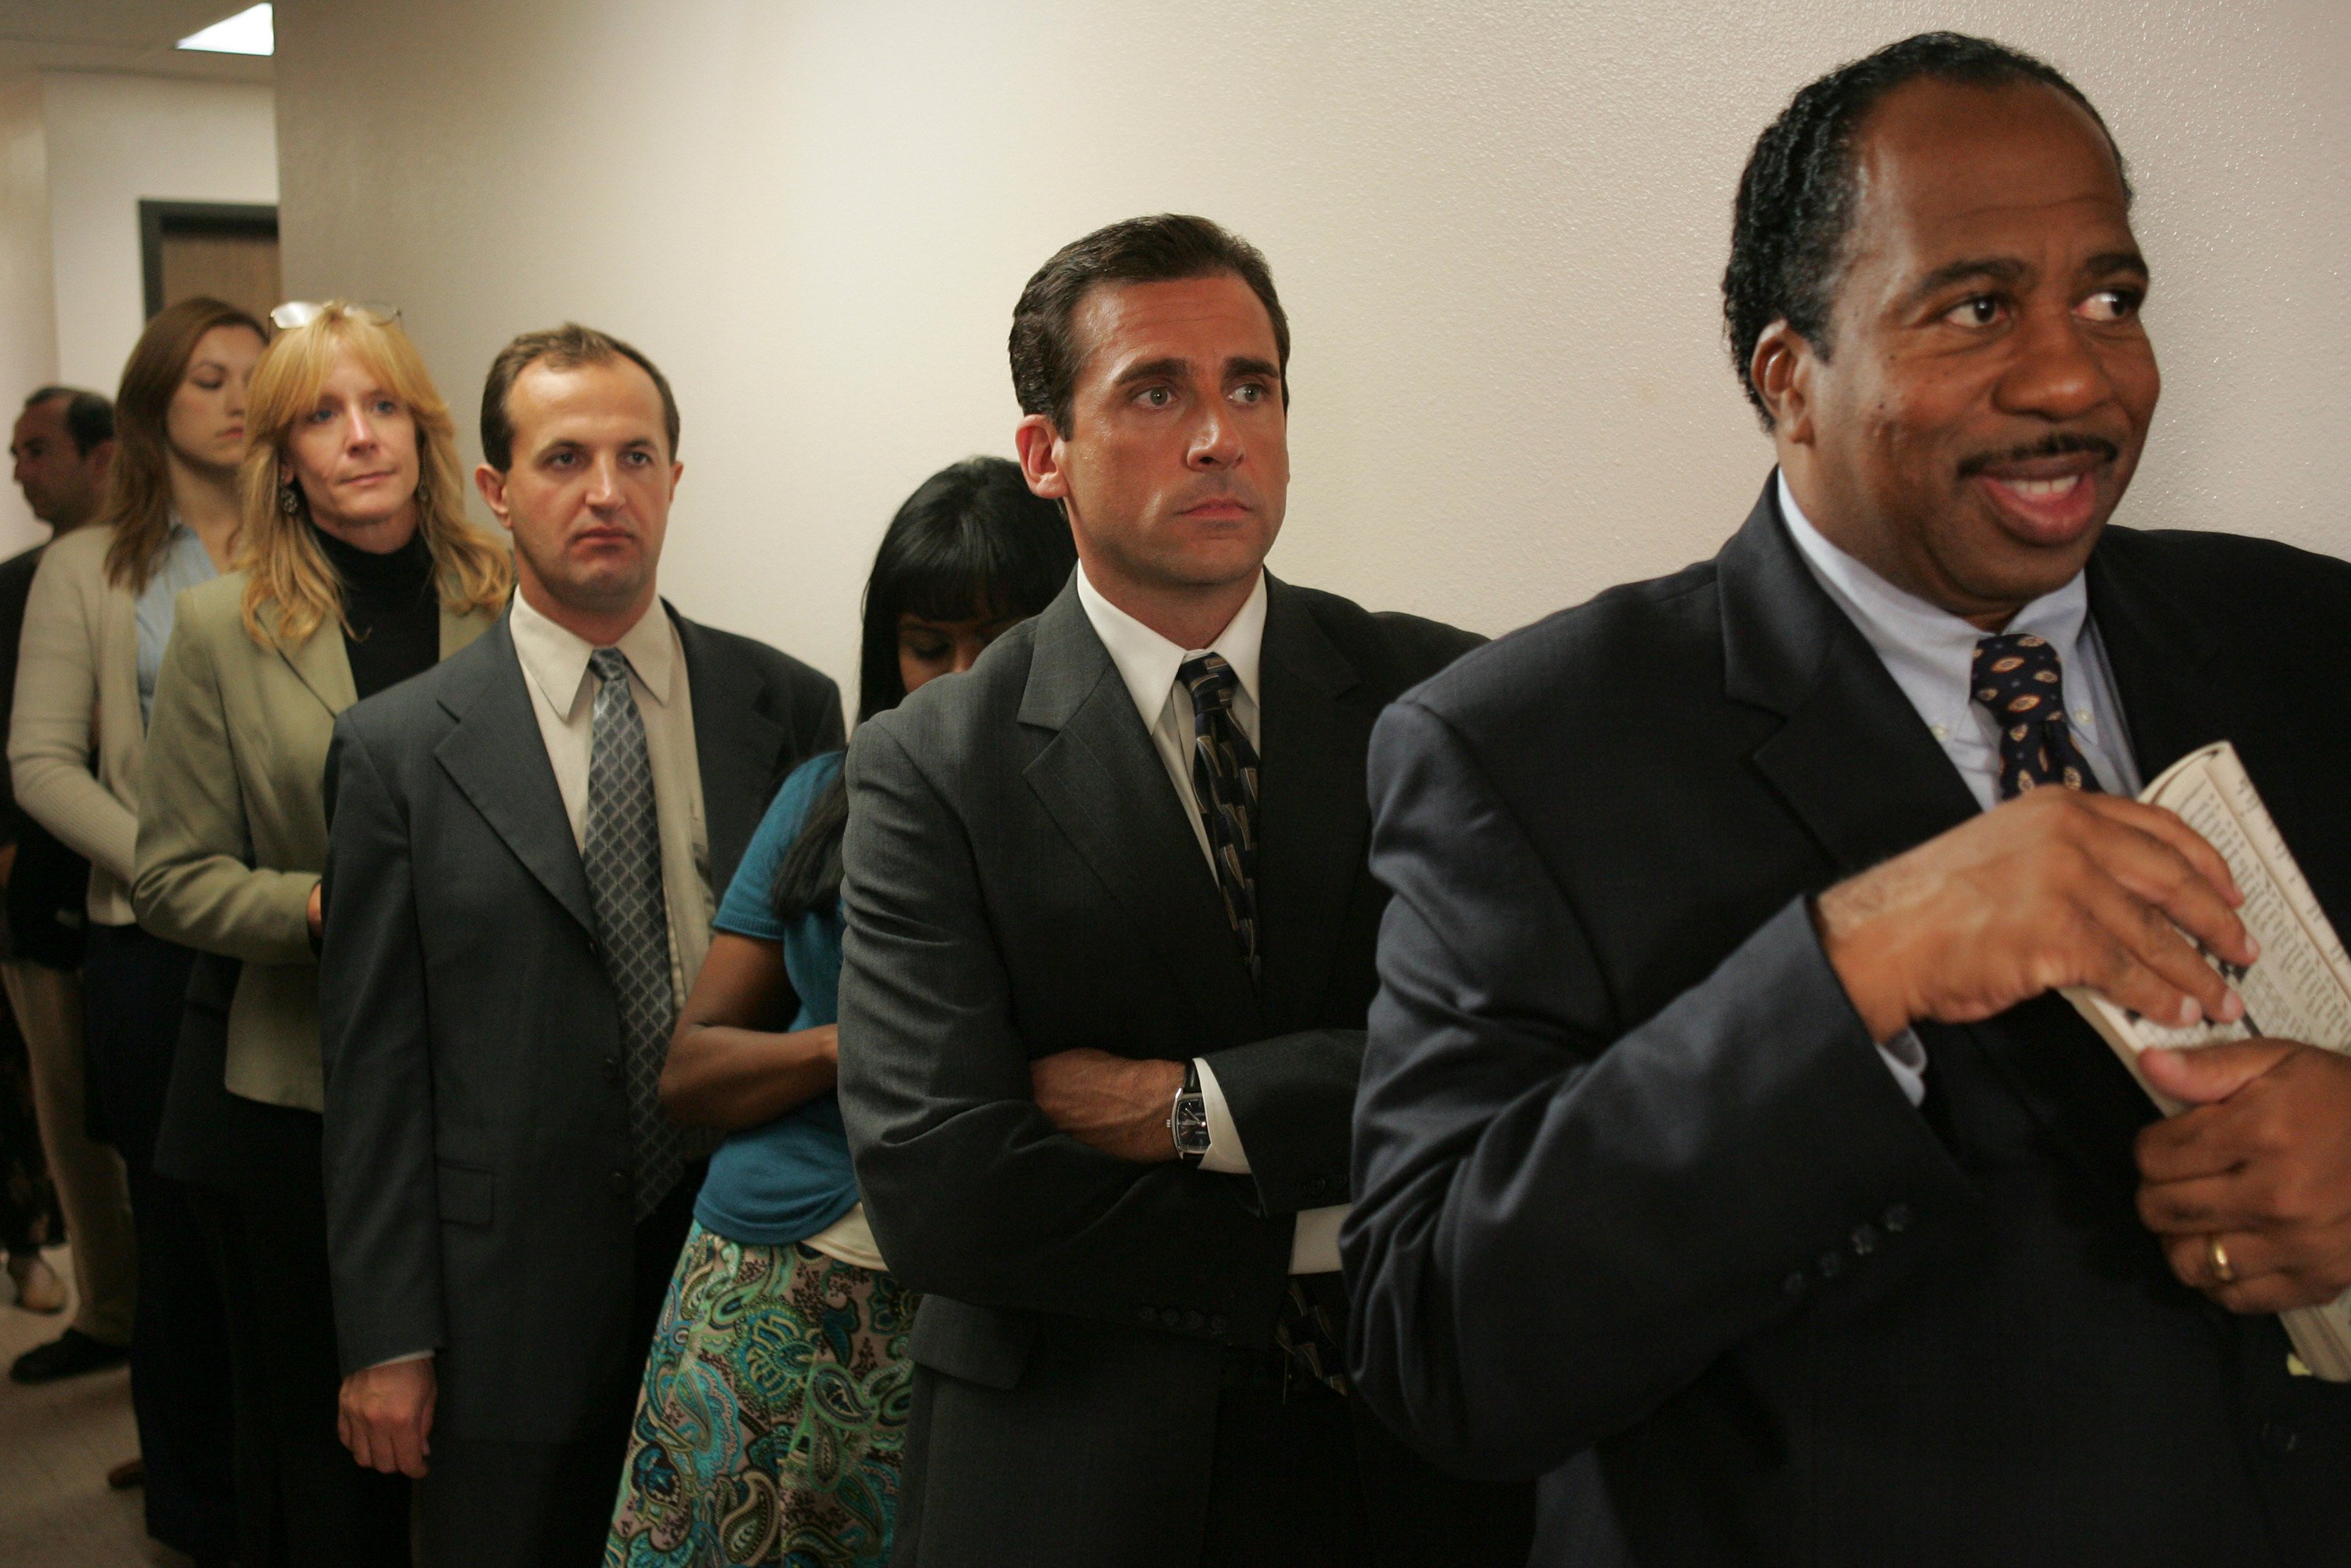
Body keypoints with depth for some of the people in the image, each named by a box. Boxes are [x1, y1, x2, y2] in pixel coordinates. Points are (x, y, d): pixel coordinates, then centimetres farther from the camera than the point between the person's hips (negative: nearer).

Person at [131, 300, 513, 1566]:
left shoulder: (503, 605, 0)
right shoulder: (223, 628, -2)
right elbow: (174, 880, -2)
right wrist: (324, 906, -17)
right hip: (303, 1096, -1)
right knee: (321, 1435, 13)